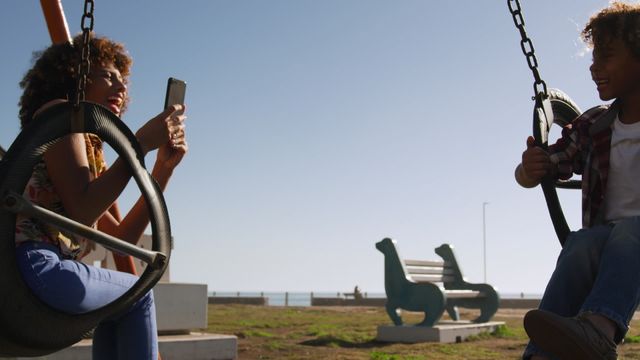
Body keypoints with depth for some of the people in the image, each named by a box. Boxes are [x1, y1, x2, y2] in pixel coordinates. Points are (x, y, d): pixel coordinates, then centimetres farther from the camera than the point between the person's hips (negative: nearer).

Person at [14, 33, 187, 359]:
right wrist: (141, 143, -8)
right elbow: (81, 212, -12)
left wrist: (164, 167, 14)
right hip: (27, 264, -9)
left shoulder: (92, 150, 25)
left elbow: (122, 237, 21)